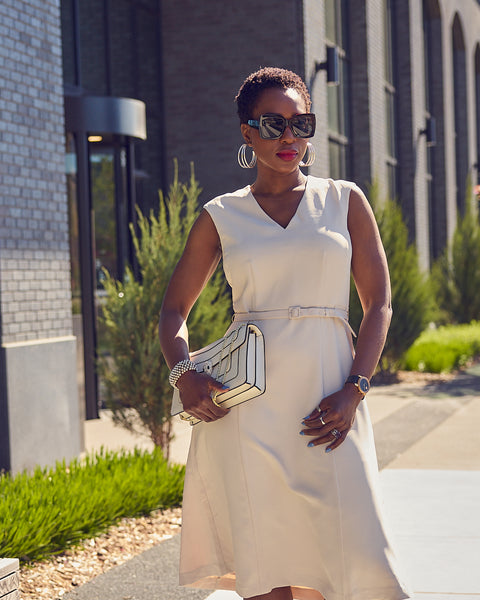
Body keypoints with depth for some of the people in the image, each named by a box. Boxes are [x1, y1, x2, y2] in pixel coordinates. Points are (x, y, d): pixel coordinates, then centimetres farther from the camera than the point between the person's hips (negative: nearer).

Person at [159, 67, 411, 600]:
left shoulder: (344, 201, 11)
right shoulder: (221, 217, 11)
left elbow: (378, 303, 8)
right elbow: (174, 309, 15)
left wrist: (354, 391, -5)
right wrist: (183, 372, -5)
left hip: (327, 399, 0)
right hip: (245, 402, 0)